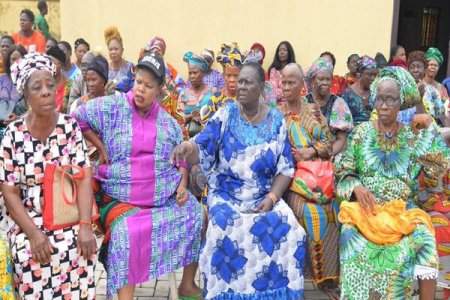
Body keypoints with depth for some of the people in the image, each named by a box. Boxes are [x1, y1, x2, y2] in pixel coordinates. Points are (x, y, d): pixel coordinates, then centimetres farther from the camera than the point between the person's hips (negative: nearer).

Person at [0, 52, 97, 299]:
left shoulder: (70, 126, -5)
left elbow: (84, 177, -9)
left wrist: (85, 225, -20)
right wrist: (33, 233, -19)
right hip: (26, 216, 0)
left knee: (81, 248, -22)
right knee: (28, 255, -25)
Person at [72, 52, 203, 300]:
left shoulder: (167, 121, 6)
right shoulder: (112, 106, -4)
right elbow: (78, 118, -4)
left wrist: (182, 185, -4)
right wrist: (101, 148, -7)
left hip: (166, 195, 4)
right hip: (122, 198, -4)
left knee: (196, 216, -7)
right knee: (126, 232, -30)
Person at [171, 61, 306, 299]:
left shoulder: (276, 120, 4)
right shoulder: (225, 115, 0)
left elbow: (285, 167, 5)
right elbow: (201, 151, -10)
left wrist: (272, 197, -11)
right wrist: (187, 147, -35)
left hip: (265, 196, 2)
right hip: (226, 194, -1)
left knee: (288, 231, -24)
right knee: (226, 229, -31)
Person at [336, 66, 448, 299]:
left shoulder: (413, 136, 8)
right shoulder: (362, 132, 6)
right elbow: (343, 173, 5)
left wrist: (430, 128, -3)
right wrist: (357, 187, -15)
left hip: (403, 210, 1)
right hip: (366, 206, -1)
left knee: (422, 242, -27)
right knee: (353, 237, -31)